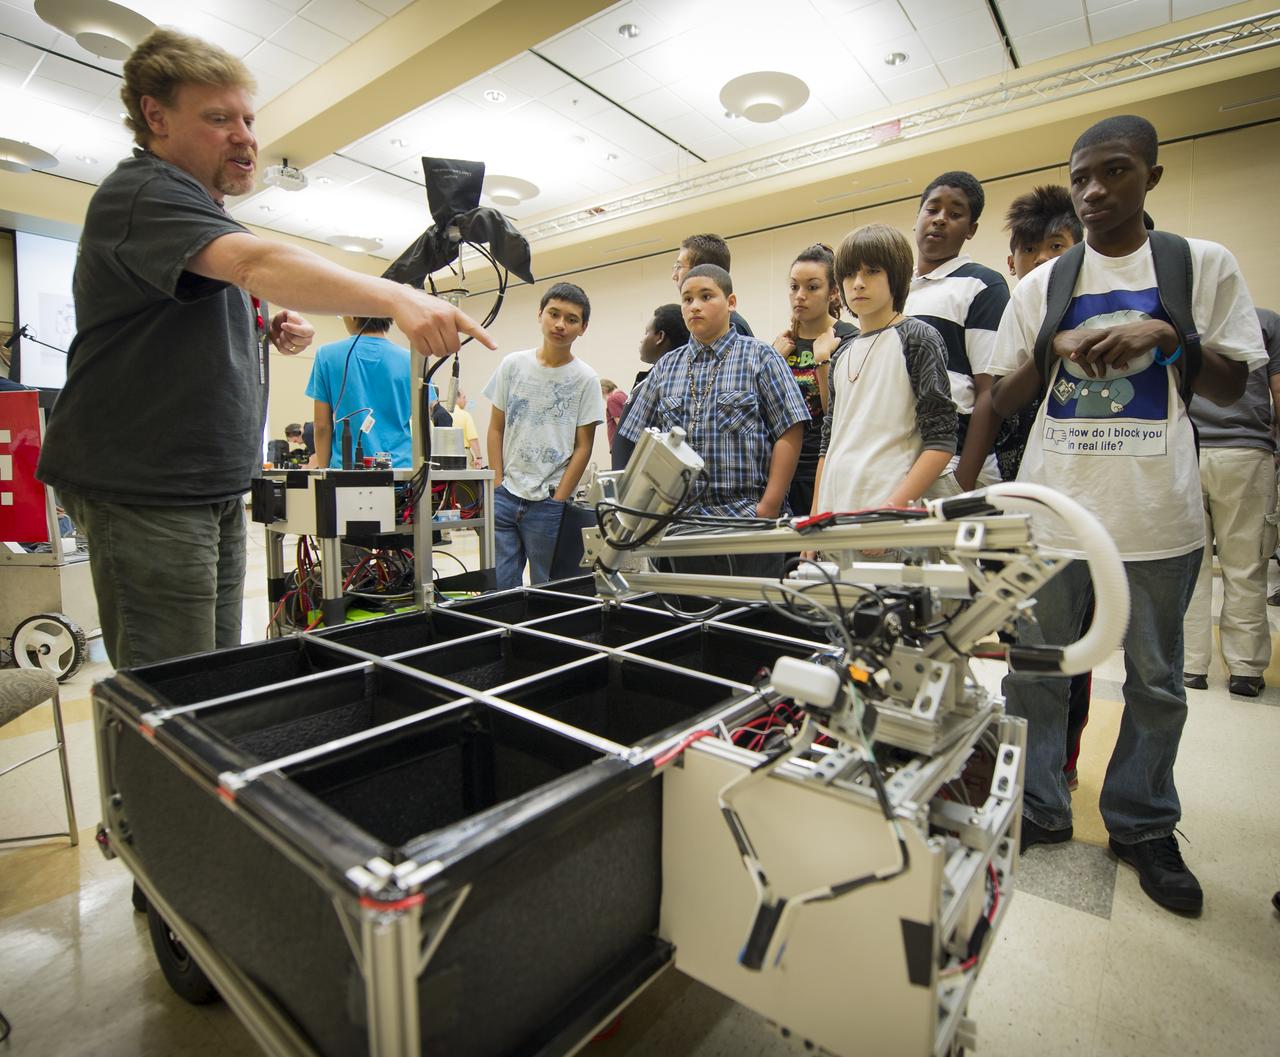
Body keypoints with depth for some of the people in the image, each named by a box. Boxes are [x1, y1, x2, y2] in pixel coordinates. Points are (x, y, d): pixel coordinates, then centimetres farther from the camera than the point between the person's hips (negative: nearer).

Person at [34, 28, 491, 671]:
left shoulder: (200, 209, 21)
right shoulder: (142, 192, -10)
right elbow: (257, 263, -31)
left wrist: (275, 332, 6)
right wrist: (397, 297, -44)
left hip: (215, 489, 9)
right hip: (145, 490, -9)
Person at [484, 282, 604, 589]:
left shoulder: (585, 379, -1)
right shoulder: (512, 365, 6)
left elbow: (583, 447, 0)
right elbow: (496, 429, 9)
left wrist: (558, 500, -5)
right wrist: (498, 485, 2)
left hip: (549, 503, -2)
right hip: (504, 495, 2)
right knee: (498, 586, 4)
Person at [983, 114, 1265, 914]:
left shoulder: (1206, 265, 7)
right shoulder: (1042, 284, 10)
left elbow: (1232, 387, 5)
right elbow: (1001, 400, 7)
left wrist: (1165, 335, -10)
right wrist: (1054, 351, -11)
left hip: (1157, 515, 0)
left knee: (1156, 681, 11)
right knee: (1036, 669, 7)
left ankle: (1144, 826, 29)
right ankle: (1039, 809, 24)